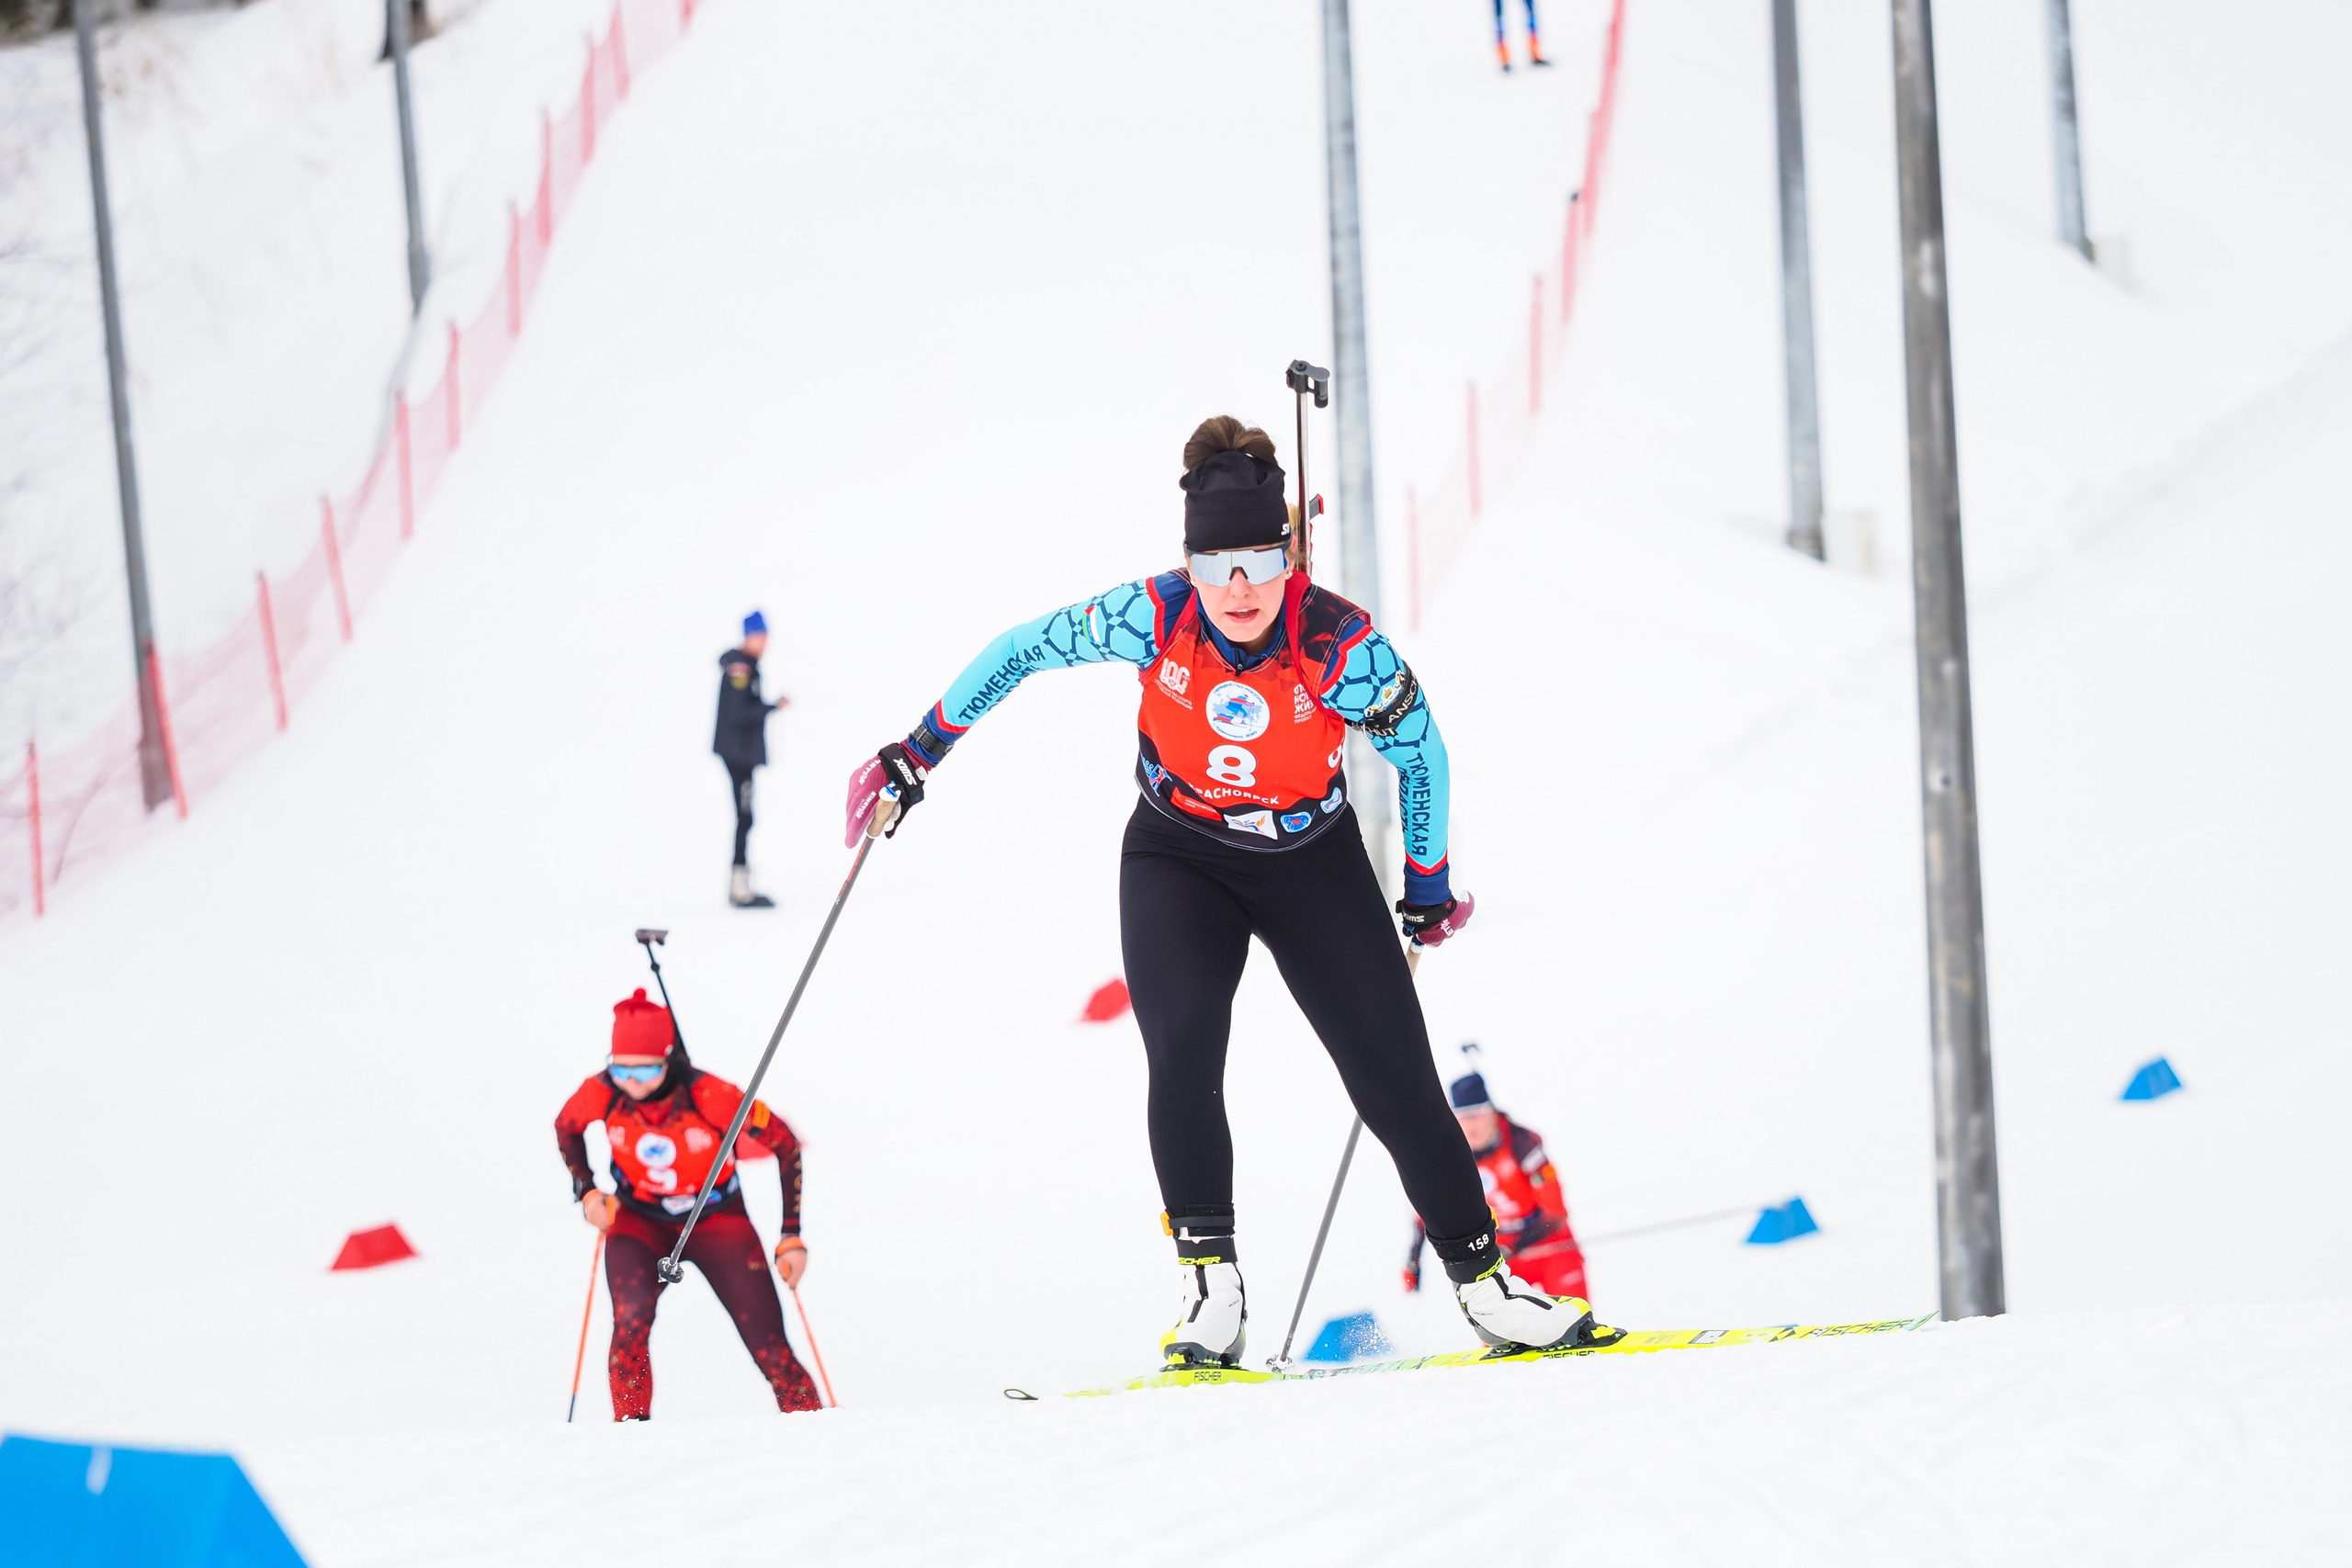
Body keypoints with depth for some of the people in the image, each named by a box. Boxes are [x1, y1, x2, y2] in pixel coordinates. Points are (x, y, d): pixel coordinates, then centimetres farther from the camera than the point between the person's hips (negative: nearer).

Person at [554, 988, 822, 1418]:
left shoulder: (706, 1095, -29)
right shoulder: (602, 1093, -21)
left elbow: (786, 1145, -17)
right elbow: (566, 1128, 5)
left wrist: (792, 1237, -17)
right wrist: (586, 1192, -10)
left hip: (718, 1221, -1)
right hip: (639, 1220, 1)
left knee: (769, 1348, -7)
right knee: (630, 1320, -29)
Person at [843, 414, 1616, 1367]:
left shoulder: (1339, 645, -27)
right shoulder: (1155, 619, -25)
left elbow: (1421, 753, -9)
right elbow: (1022, 652, -9)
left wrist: (1428, 884, 3)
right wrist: (918, 754, -4)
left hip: (1311, 862, 0)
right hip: (1179, 855, 0)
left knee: (1396, 1076, -2)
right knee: (1182, 1050, -23)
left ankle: (1481, 1279, 11)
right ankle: (1209, 1284, -18)